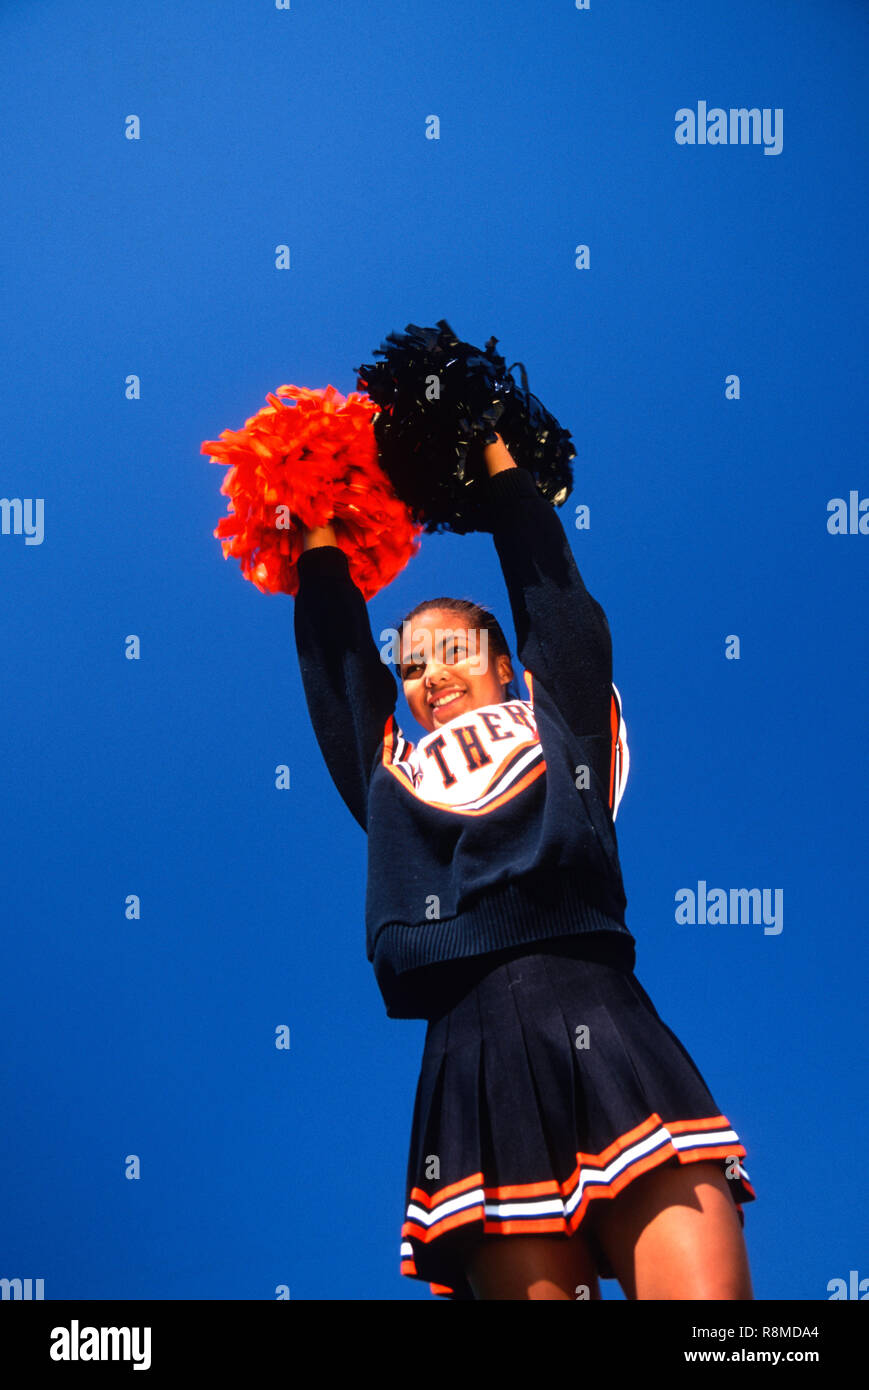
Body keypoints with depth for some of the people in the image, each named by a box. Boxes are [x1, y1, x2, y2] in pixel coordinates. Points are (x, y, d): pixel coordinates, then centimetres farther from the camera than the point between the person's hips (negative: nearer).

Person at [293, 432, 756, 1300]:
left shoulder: (555, 720, 21)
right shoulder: (389, 773, 25)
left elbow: (546, 581, 25)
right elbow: (334, 656, 31)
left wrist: (491, 447, 34)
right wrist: (322, 531, 40)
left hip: (603, 1028, -1)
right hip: (474, 1059, 2)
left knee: (706, 1291, -16)